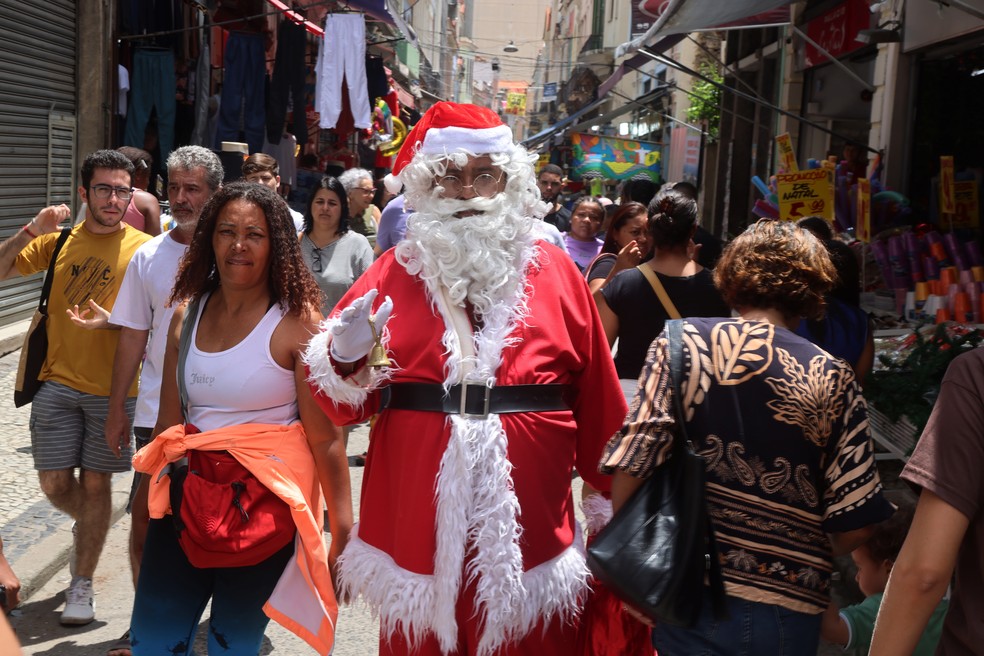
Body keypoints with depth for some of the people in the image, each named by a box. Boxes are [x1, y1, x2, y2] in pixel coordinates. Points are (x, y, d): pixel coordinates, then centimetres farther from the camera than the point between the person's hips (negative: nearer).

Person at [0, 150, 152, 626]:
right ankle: (90, 527, 39)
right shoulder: (59, 240, 4)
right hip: (58, 382, 3)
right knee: (55, 484, 6)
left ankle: (82, 585, 18)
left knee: (95, 483, 5)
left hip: (113, 389, -2)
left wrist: (110, 323, -22)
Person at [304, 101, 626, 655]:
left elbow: (597, 401, 7)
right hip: (416, 526, 0)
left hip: (528, 530, 0)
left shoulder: (555, 272, 2)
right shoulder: (395, 273, 2)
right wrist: (347, 359, -19)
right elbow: (346, 404, 1)